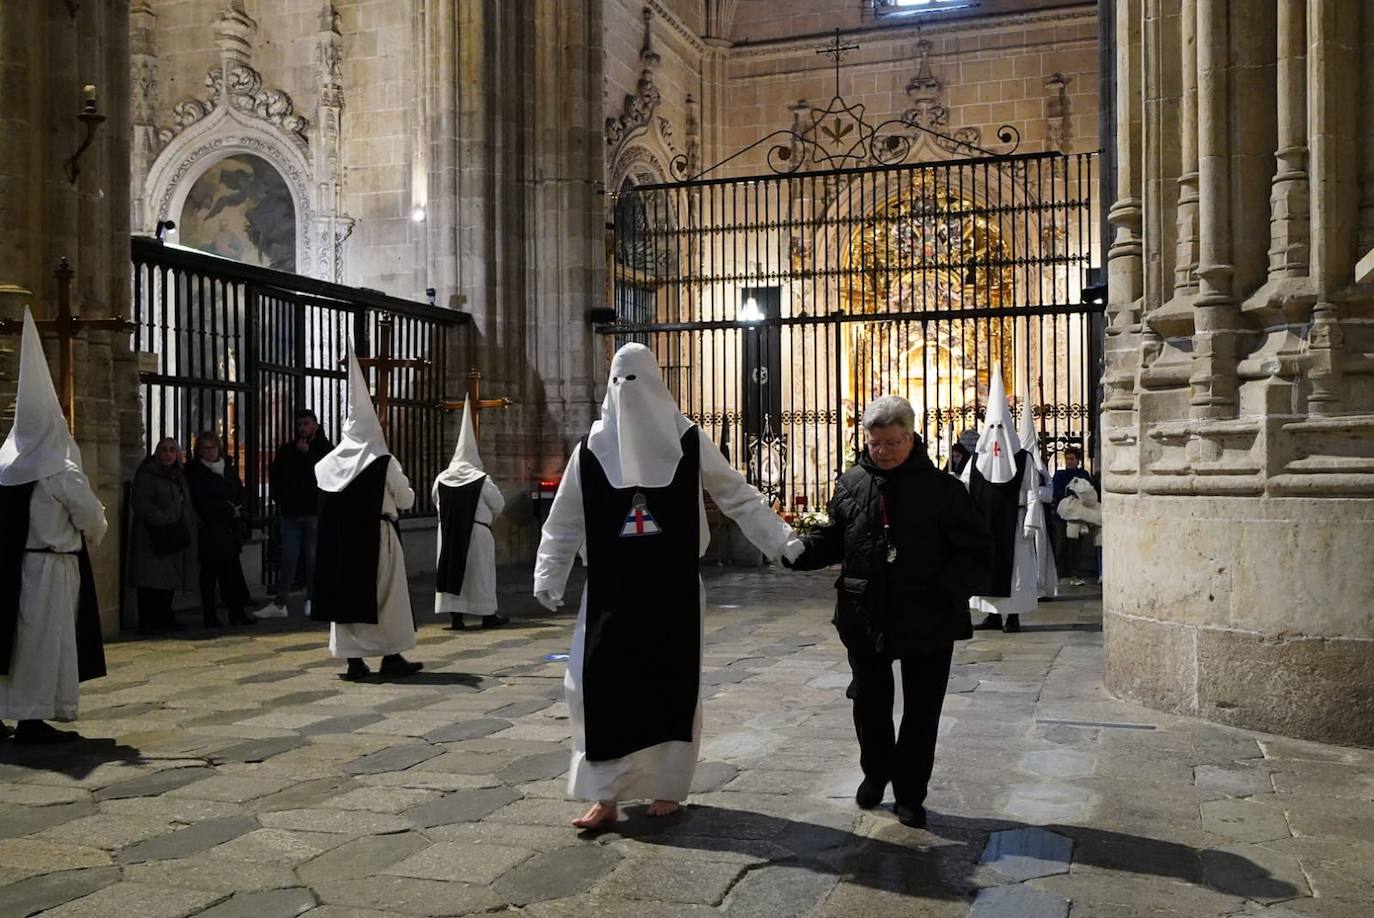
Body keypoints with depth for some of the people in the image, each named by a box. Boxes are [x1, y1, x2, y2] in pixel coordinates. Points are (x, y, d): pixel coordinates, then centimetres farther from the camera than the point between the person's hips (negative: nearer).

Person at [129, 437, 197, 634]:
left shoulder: (179, 475, 19)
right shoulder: (146, 474, -5)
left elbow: (185, 504, 26)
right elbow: (140, 502, -15)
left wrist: (187, 526, 12)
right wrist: (162, 520, -20)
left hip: (175, 537, 8)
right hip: (154, 538, -8)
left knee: (169, 580, 11)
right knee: (152, 581, -8)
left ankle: (165, 618, 18)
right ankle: (148, 622, -5)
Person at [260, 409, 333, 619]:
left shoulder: (325, 449, 0)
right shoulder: (286, 450, 11)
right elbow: (274, 476, 18)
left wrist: (307, 454, -14)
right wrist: (279, 500, 8)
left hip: (315, 513, -3)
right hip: (290, 513, 3)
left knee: (313, 558, 3)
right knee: (288, 557, 4)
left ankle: (312, 600, 12)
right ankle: (279, 604, 5)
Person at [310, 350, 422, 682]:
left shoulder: (328, 464, 2)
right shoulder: (384, 462, -9)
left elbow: (327, 504, 13)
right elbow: (406, 500, -2)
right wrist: (399, 492, 20)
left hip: (340, 538, 3)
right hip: (377, 536, -3)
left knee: (347, 593, 8)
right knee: (386, 596, 7)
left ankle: (353, 660, 8)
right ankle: (392, 657, 11)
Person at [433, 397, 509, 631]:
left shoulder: (441, 479, -1)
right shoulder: (482, 480, -11)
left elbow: (436, 501, 12)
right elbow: (498, 504, -3)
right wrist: (488, 517, 17)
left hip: (448, 531, 3)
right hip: (476, 532, -3)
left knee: (451, 569, 8)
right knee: (480, 572, 7)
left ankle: (455, 616, 7)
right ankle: (488, 615, 14)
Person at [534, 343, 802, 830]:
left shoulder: (688, 441, -2)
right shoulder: (592, 448, 3)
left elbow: (738, 496, 1)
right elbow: (565, 518, 7)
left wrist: (783, 541, -6)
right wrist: (548, 576, 2)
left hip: (673, 584, -1)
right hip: (612, 587, 2)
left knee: (672, 683, 5)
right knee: (600, 682, -3)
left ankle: (668, 787, 21)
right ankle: (606, 795, 7)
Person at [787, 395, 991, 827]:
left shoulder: (942, 488, -7)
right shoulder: (851, 484, 3)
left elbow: (976, 549, -5)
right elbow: (833, 540, 13)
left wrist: (950, 589, -21)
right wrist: (798, 550, -6)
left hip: (928, 622, -3)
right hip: (866, 618, 3)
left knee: (922, 711, 7)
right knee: (870, 702, 16)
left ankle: (910, 793, 23)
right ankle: (876, 772, 40)